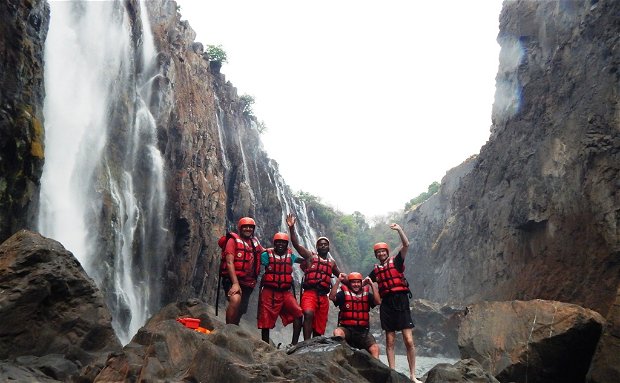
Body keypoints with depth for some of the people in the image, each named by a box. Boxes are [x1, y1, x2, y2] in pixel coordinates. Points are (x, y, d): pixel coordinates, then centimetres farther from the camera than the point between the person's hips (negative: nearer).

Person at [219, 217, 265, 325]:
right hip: (233, 280, -7)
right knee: (235, 300, -33)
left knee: (240, 311, 9)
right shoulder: (233, 240, -4)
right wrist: (235, 283, -24)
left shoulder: (254, 242, 15)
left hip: (248, 283, 7)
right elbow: (229, 262, -13)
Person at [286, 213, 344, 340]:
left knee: (319, 328, 6)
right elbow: (296, 244, -4)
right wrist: (291, 228, -15)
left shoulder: (332, 262, 21)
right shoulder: (310, 256, 8)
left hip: (323, 296, 5)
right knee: (308, 314, -32)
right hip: (310, 292, -5)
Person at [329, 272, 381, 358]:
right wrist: (338, 281, -17)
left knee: (375, 348, -19)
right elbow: (332, 297, -13)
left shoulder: (366, 294, 12)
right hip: (346, 329, -2)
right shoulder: (344, 293, 5)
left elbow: (378, 301, -6)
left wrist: (372, 284, -9)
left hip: (363, 330, 2)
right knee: (337, 332, -34)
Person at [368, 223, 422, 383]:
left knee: (409, 341, -6)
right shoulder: (375, 270, 15)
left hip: (401, 302, -3)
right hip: (386, 304, 3)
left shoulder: (396, 262, 4)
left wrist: (399, 230, -18)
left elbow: (406, 245, -9)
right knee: (390, 342, 5)